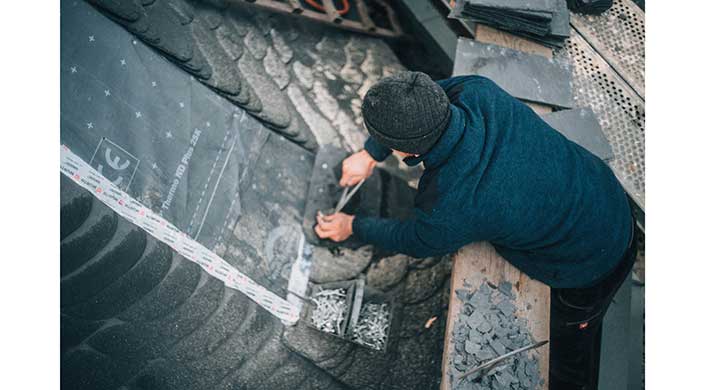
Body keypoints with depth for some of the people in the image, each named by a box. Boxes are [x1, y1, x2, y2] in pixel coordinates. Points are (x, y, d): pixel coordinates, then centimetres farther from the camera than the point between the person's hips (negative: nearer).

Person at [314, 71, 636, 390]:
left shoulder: (447, 211, -40)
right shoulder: (476, 92, -25)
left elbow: (411, 242, -14)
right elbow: (421, 102, -1)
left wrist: (352, 227, 4)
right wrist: (369, 155, 3)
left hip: (590, 269, -7)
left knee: (567, 344, 22)